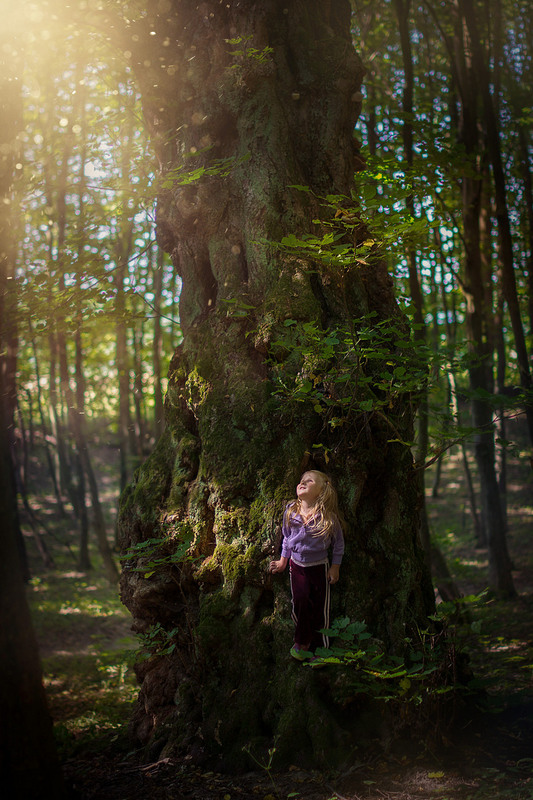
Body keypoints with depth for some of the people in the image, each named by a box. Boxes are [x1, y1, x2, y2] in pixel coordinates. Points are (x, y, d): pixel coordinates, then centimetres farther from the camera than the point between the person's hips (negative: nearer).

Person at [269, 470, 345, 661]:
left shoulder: (327, 516, -15)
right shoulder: (290, 512, -4)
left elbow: (338, 542, -3)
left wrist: (335, 567, -3)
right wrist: (282, 561, 15)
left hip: (319, 567, -2)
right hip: (297, 565, 2)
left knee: (319, 606, 2)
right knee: (300, 601, -7)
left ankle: (319, 648, 16)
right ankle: (302, 642, 12)